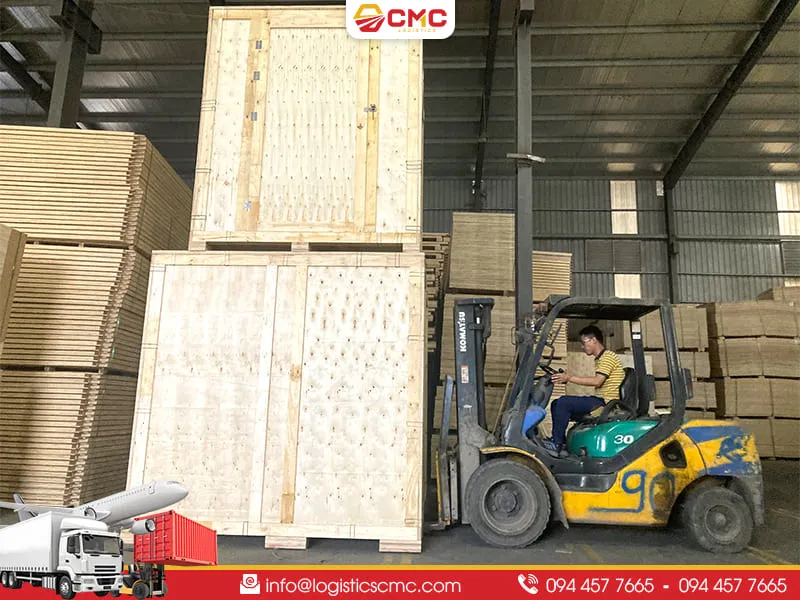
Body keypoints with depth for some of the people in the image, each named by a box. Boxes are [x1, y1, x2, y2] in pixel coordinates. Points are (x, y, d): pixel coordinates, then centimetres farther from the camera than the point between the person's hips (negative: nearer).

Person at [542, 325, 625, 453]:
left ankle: (556, 444, -14)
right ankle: (561, 441, 4)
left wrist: (570, 378, -22)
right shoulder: (599, 359, 19)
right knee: (556, 405, 4)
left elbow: (597, 381, -23)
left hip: (606, 403, -10)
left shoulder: (608, 357, -11)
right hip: (600, 400, 10)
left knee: (564, 402, -22)